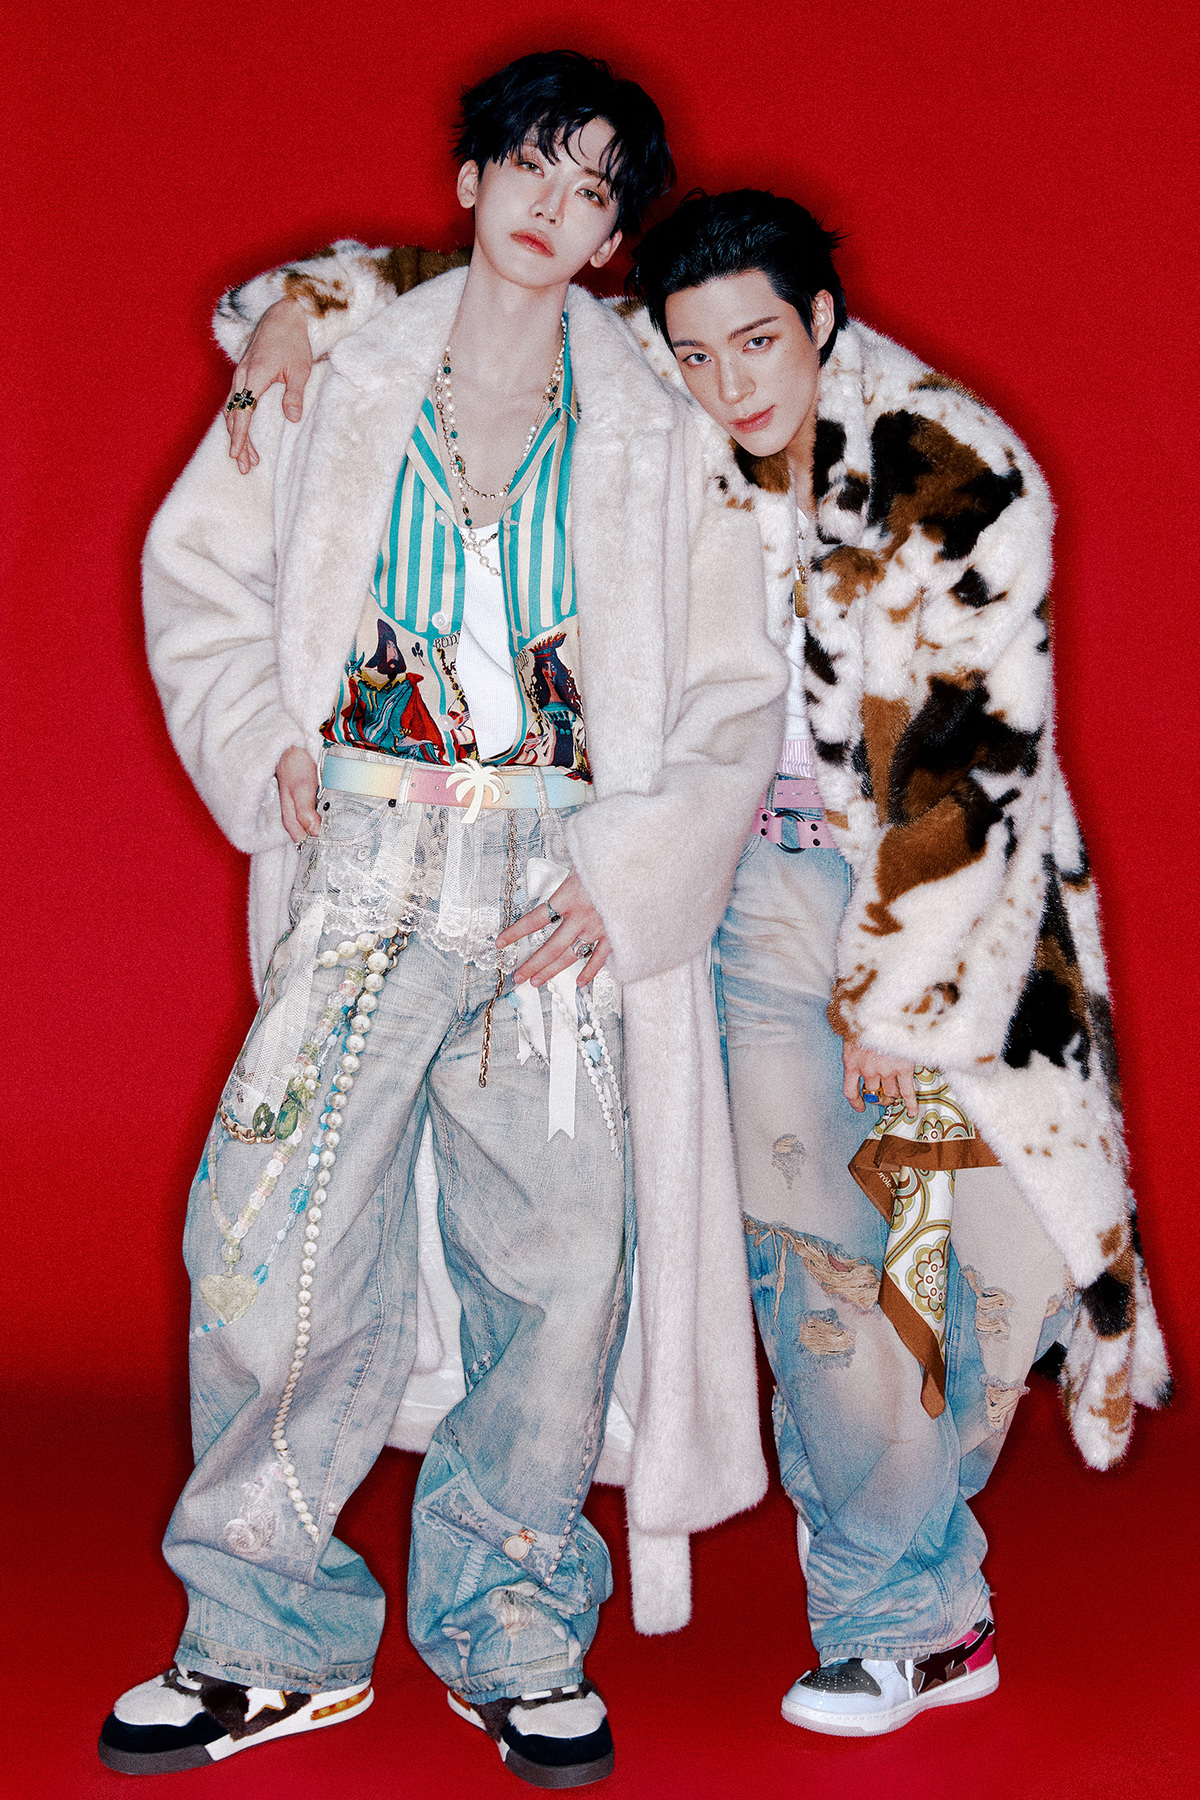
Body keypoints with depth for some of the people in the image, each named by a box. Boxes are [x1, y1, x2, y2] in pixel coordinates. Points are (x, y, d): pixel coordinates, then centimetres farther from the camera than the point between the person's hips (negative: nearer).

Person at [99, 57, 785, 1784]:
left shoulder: (657, 437, 8)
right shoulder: (335, 381, 9)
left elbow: (732, 702, 6)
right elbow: (202, 572, 15)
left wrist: (630, 873, -8)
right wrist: (261, 741, -2)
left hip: (571, 887, 1)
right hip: (365, 868, 0)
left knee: (560, 1258, -1)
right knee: (276, 1238, -8)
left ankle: (516, 1637, 19)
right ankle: (274, 1638, 11)